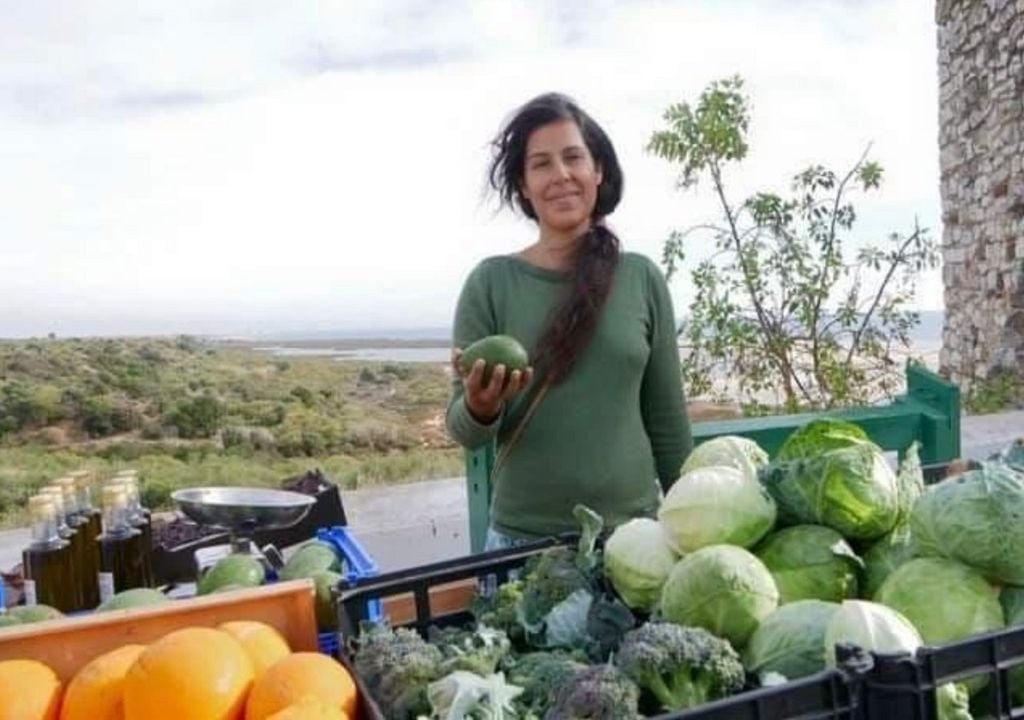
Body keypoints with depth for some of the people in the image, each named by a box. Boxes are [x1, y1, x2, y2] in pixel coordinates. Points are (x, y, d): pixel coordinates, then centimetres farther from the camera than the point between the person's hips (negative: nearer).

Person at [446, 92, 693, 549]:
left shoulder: (642, 278, -2)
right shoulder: (492, 282, -6)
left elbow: (668, 421, 4)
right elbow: (464, 432, -5)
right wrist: (480, 409, -26)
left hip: (634, 529, 2)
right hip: (523, 538, -1)